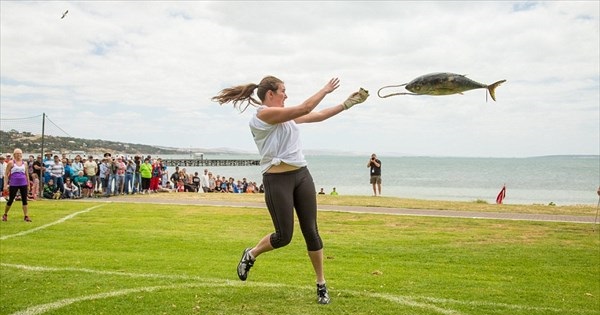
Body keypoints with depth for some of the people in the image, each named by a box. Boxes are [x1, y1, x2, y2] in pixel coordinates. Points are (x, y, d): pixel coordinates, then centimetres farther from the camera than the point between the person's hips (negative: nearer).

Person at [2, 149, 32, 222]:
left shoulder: (24, 163, 9)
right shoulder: (11, 163, -2)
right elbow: (6, 174, -1)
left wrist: (28, 185, 14)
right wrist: (5, 184, -8)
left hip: (23, 184, 3)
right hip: (13, 184, -3)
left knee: (24, 200, -1)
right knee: (11, 200, 4)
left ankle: (26, 216, 2)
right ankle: (5, 215, 24)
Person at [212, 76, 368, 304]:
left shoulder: (287, 115, 15)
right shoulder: (263, 113, -11)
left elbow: (317, 116, 18)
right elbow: (304, 109, -13)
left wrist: (347, 104, 14)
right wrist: (325, 89, 0)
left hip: (301, 175, 8)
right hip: (278, 180, -7)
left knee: (311, 232, 4)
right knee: (284, 236, -2)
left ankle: (321, 285, 15)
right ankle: (250, 255, 28)